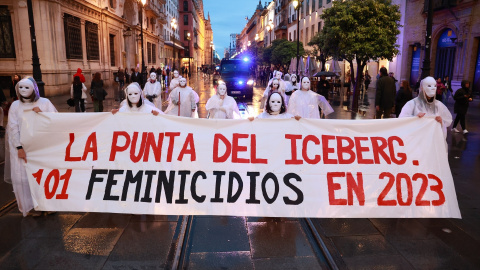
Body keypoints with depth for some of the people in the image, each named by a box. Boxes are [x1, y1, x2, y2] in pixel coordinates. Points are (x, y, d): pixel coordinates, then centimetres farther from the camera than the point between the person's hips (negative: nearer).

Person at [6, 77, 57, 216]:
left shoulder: (44, 102, 2)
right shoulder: (15, 105, 4)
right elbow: (13, 128, -1)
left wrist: (42, 114, -17)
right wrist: (19, 148, -10)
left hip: (41, 146, 0)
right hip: (22, 147, 1)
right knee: (23, 176, -3)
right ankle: (30, 206, 9)